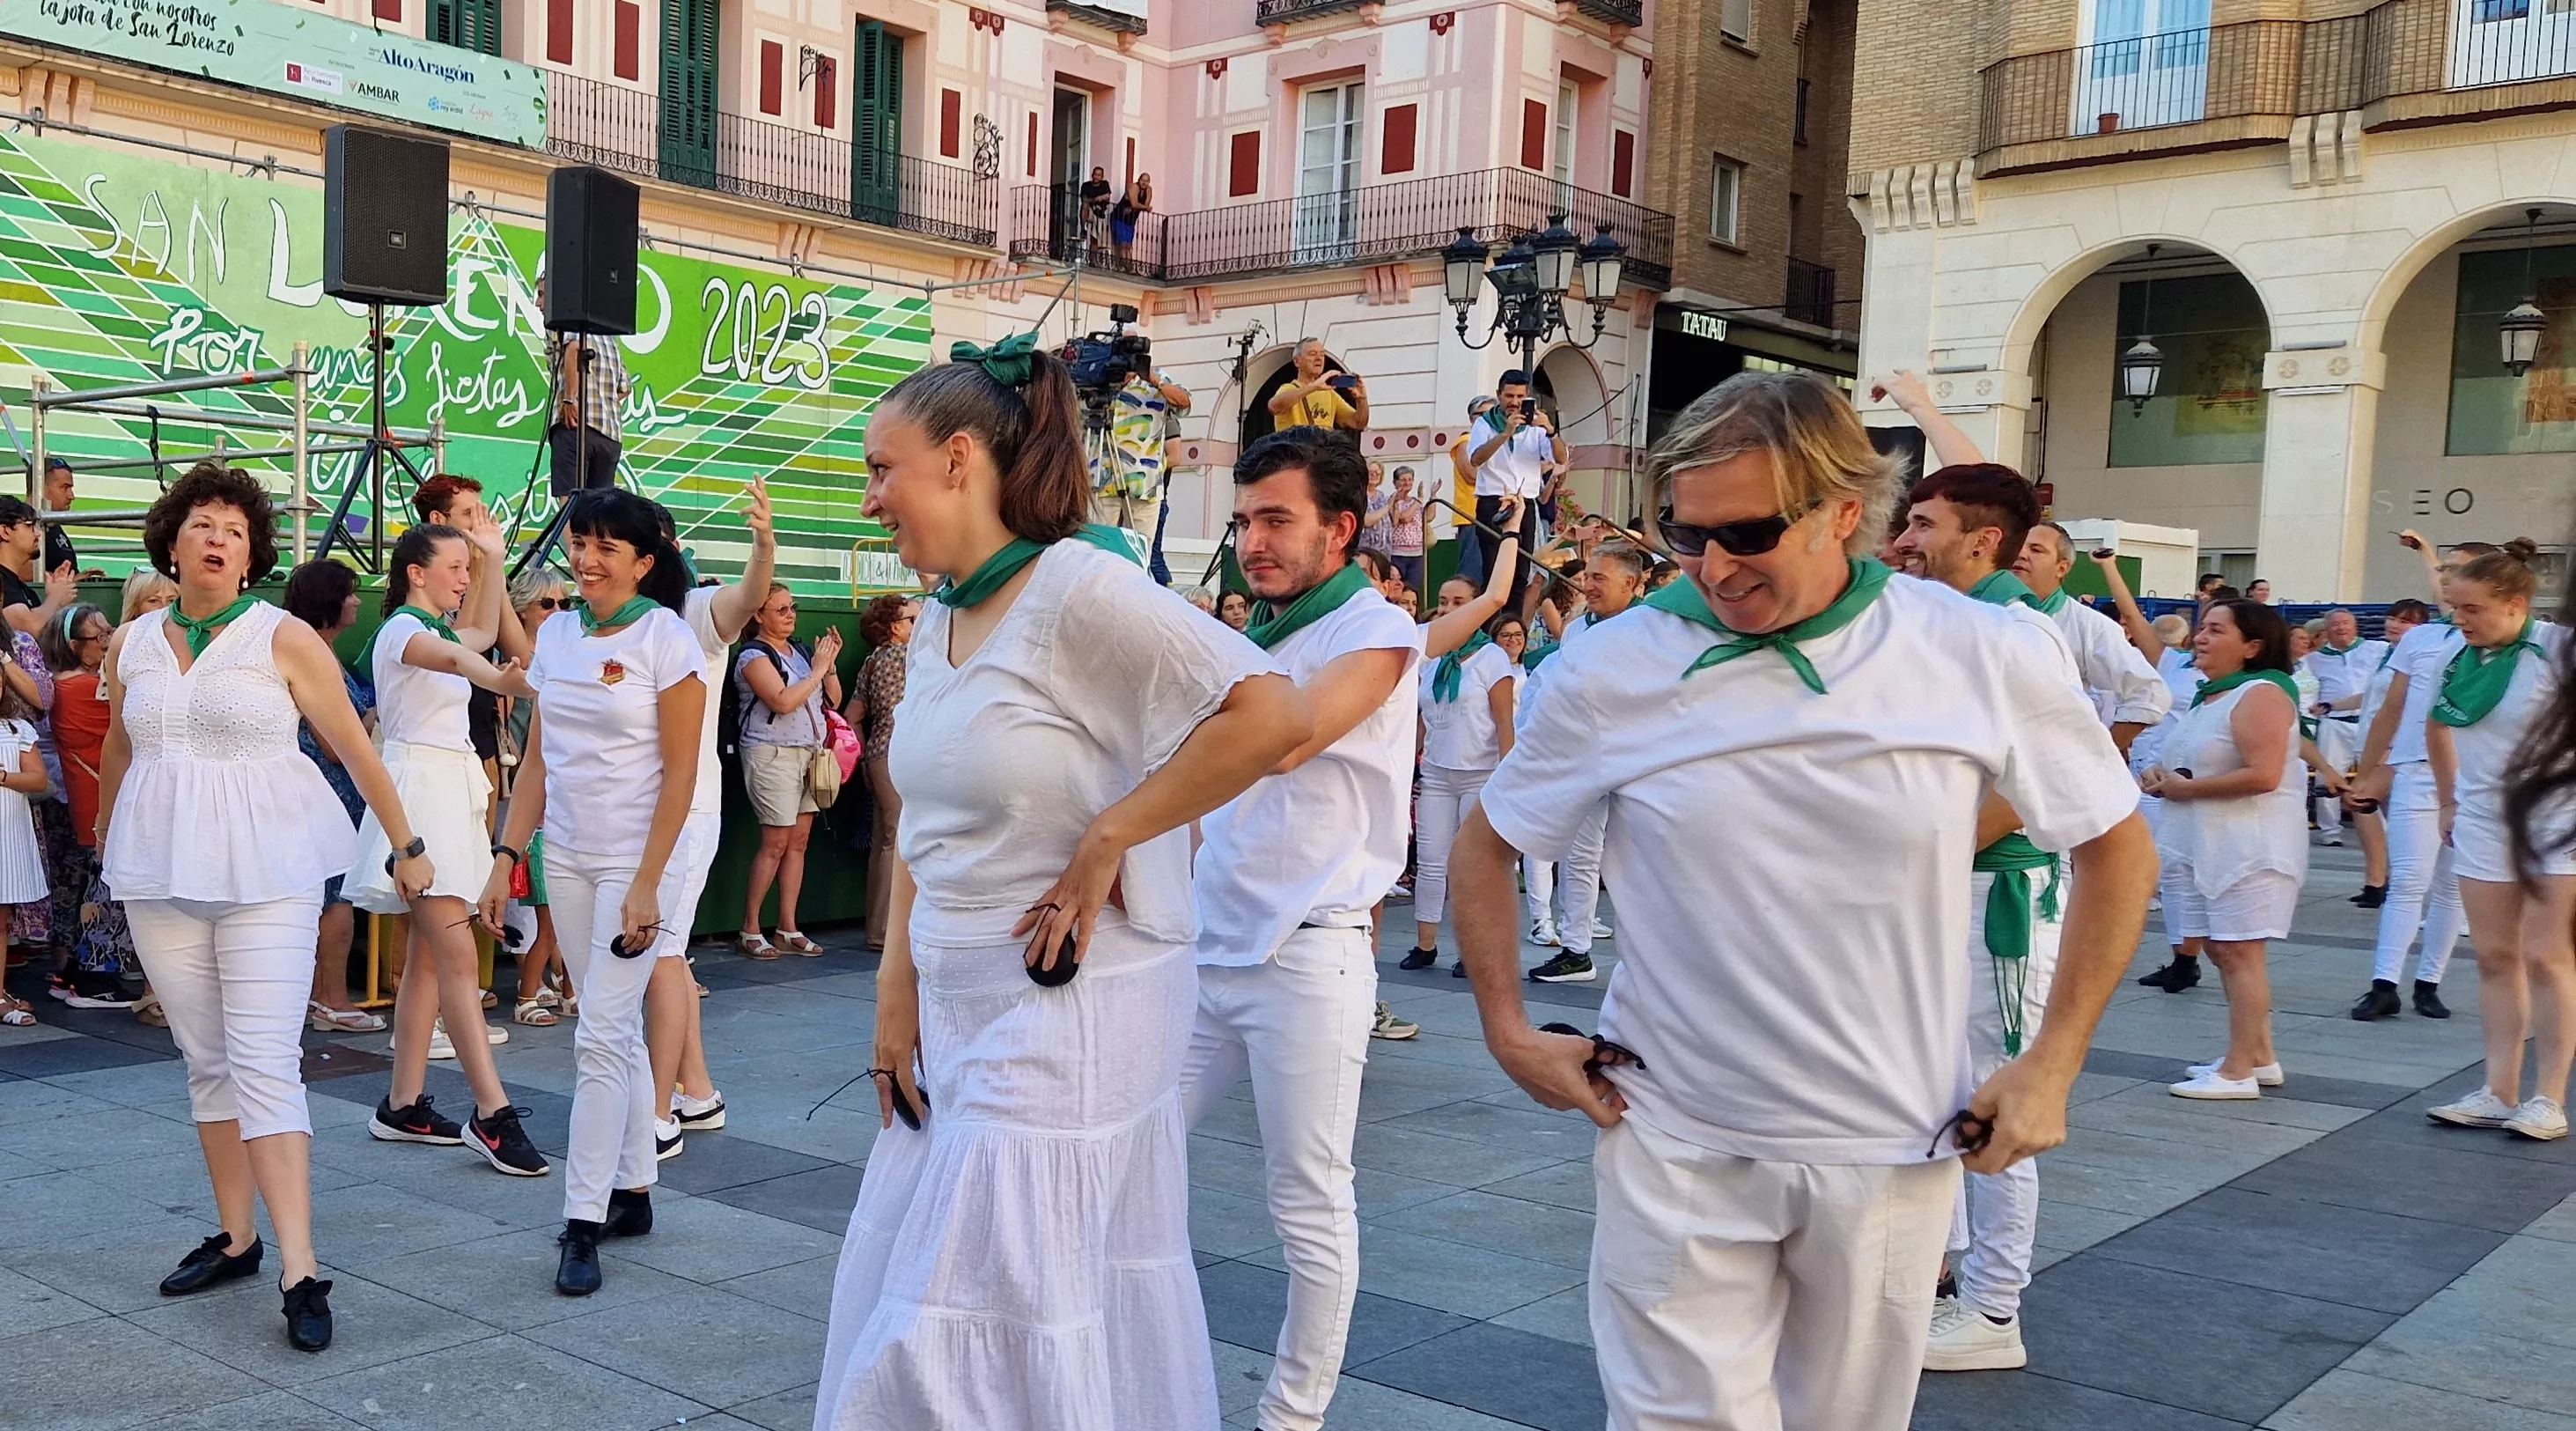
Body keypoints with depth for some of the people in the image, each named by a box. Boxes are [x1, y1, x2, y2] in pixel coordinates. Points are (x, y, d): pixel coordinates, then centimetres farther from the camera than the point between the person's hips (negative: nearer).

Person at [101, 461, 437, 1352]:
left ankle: (300, 1271, -12)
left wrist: (406, 847, 2)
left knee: (265, 1063, -11)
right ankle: (235, 1238, 22)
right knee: (207, 1061, 10)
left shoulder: (284, 639, -4)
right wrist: (105, 842, 35)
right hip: (161, 875, 4)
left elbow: (357, 749, -1)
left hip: (265, 872, -4)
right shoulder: (132, 645, 9)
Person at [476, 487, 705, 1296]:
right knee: (617, 1030, 12)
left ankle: (584, 1224, -2)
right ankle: (633, 1193, 23)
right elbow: (536, 760, 11)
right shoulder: (557, 635, 7)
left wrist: (647, 885, -16)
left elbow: (680, 773, -12)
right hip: (566, 857, 6)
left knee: (601, 1037, -7)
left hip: (635, 864, -6)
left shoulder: (665, 638, -10)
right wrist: (505, 858, 4)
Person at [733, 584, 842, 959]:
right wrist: (817, 670, -13)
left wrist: (830, 664, 1)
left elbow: (833, 699, 16)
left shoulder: (799, 653, 14)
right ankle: (749, 931, 0)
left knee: (799, 841, 6)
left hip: (808, 755, 7)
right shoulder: (754, 656, -7)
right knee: (775, 843, -8)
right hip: (773, 755, -7)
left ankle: (788, 928, 11)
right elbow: (782, 701, -20)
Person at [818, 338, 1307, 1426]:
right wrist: (897, 997, 11)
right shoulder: (939, 617, 9)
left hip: (1068, 1009, -9)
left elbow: (1272, 715, -26)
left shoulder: (1080, 588, -17)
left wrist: (1102, 844, -19)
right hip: (959, 1009, 9)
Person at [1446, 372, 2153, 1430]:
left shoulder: (1986, 656, -9)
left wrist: (2052, 1066, -1)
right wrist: (1509, 1031, 0)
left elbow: (2118, 851, 4)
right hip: (1677, 1148, -1)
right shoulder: (1612, 669, -9)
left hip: (1893, 1151, 1)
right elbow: (1485, 848, 6)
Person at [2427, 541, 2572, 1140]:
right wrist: (2448, 800, 17)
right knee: (2495, 957, 7)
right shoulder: (2455, 655, 2)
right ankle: (2499, 1093, 12)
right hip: (2483, 821, 6)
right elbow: (2437, 726, 19)